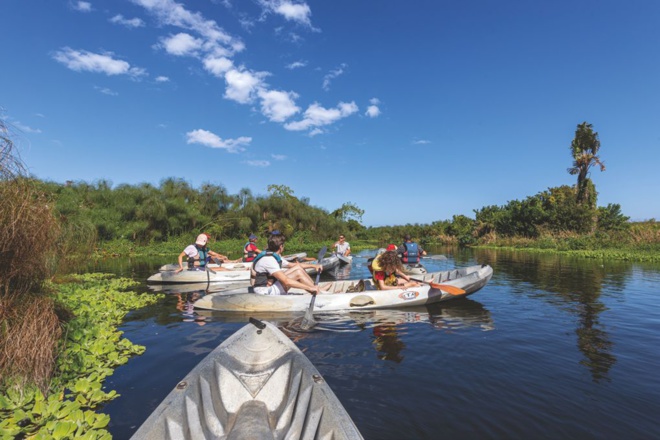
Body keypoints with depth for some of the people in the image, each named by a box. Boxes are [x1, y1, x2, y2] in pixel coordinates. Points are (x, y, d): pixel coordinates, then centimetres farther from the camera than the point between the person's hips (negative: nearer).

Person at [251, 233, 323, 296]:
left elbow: (293, 265, 21)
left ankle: (318, 288, 2)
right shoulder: (269, 259, -22)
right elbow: (286, 281, -30)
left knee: (298, 267, 3)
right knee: (298, 273, -19)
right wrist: (309, 288, -28)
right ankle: (318, 292, -7)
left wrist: (313, 265, 15)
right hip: (265, 292, -10)